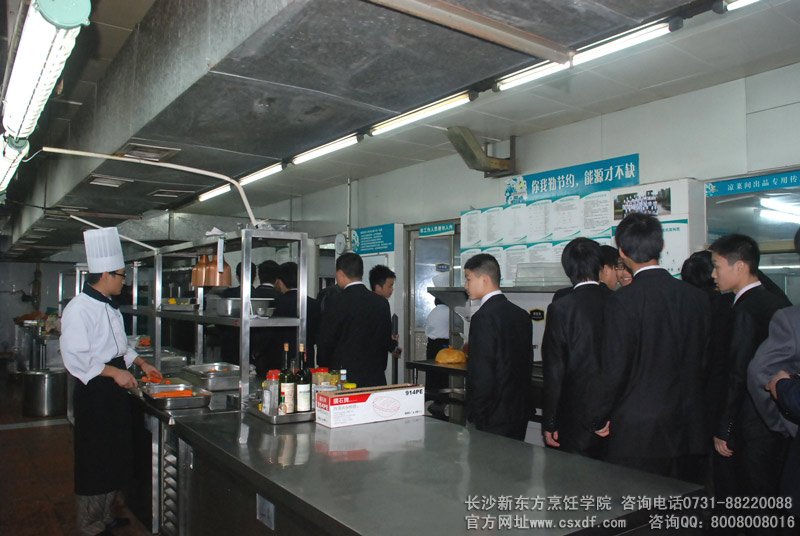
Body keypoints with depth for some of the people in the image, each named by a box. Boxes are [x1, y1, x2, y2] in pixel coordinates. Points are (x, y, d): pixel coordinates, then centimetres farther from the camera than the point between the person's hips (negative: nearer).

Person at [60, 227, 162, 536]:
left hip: (114, 390, 10)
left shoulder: (109, 306, 12)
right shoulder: (79, 308, -18)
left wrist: (141, 363, 19)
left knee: (116, 457, 17)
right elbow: (76, 357, -24)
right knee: (95, 462, 2)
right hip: (93, 393, -9)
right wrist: (115, 372, -23)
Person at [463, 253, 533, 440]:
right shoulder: (521, 315, 8)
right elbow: (527, 363, 13)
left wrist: (475, 416, -11)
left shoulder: (483, 317, -18)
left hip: (493, 419, -8)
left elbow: (481, 374, -20)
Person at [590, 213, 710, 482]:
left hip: (637, 433, -5)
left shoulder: (622, 301, -15)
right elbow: (706, 362, 7)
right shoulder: (696, 297, 1)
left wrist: (599, 419, -2)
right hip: (689, 430, 6)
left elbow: (614, 368, -15)